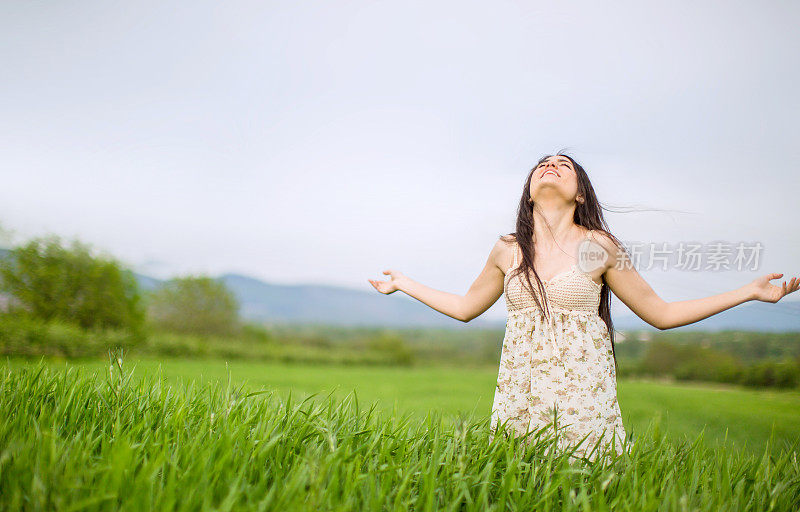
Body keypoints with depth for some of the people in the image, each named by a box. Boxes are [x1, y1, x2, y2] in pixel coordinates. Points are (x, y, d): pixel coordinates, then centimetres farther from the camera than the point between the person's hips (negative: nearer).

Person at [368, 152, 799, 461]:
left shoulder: (599, 247, 0)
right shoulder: (508, 251, 6)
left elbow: (661, 313, 7)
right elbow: (465, 307, 21)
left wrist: (750, 291, 4)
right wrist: (404, 283, 24)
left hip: (582, 394, -2)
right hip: (518, 397, 2)